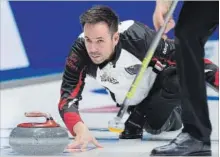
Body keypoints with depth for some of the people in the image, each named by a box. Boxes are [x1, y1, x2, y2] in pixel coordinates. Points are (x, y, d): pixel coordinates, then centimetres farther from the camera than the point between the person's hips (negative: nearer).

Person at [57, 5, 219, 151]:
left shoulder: (137, 36, -40)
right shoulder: (80, 52, -31)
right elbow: (67, 98, -33)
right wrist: (80, 129, -52)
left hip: (160, 86, -3)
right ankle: (172, 117, 30)